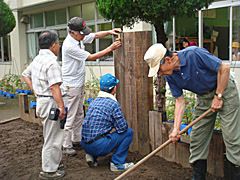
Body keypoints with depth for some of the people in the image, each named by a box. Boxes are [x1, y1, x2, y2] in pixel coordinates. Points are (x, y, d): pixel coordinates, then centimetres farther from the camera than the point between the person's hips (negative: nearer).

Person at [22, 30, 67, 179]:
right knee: (53, 138, 1)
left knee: (53, 135, 22)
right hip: (51, 102, -10)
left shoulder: (38, 59, 11)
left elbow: (26, 74, 24)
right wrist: (61, 106, -23)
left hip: (42, 100, 10)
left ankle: (56, 163, 36)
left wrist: (36, 91, 19)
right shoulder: (51, 61, -20)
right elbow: (54, 87, -26)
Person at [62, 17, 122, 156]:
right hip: (71, 85, -10)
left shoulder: (79, 38, 3)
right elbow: (91, 57, -21)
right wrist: (110, 48, -17)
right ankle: (66, 146, 7)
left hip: (80, 83, 10)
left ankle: (77, 140, 30)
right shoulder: (69, 45, -24)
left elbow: (96, 35, 18)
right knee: (70, 117, -3)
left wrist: (109, 32, 0)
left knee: (79, 114, 18)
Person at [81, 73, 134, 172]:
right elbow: (122, 128, -10)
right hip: (99, 146, -8)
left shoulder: (94, 102, 12)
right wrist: (125, 123, 12)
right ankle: (117, 163, 5)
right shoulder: (114, 104, -10)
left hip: (84, 144, 8)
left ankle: (92, 156, 17)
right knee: (128, 132, 4)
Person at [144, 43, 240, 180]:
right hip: (204, 97, 6)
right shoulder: (170, 76, -8)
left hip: (224, 89, -6)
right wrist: (176, 128, -12)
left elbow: (224, 68, -20)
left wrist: (218, 96, -17)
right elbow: (180, 101, -4)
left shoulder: (194, 54, -27)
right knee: (197, 137, 5)